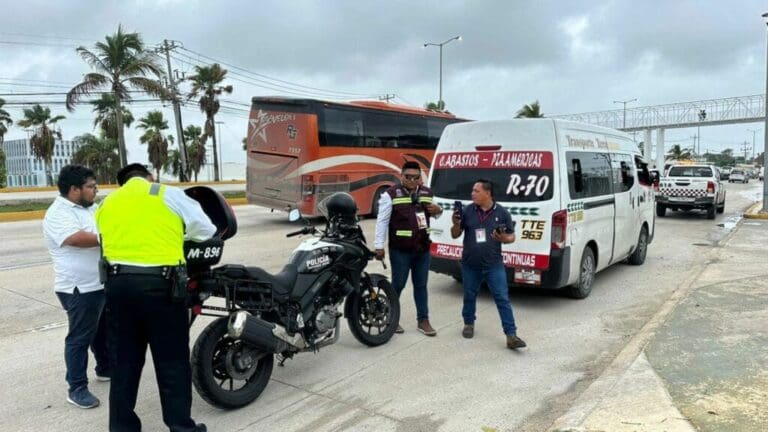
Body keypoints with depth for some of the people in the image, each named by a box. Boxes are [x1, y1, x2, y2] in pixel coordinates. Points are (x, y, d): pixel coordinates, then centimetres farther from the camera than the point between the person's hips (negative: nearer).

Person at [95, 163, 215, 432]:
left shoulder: (107, 204, 17)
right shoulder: (168, 194, 3)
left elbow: (110, 243, 17)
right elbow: (206, 230, 6)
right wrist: (179, 234, 25)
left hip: (117, 283, 5)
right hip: (159, 284, -4)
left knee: (124, 362, 15)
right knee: (172, 362, 6)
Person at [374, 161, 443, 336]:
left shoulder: (427, 193, 7)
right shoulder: (391, 194, -10)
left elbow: (434, 214, 22)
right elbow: (382, 221, -9)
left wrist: (438, 210, -3)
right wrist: (379, 246, -13)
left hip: (423, 249, 5)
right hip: (400, 251, -5)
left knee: (421, 285, 13)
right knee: (398, 285, 6)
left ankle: (423, 320, 24)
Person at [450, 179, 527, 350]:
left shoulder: (502, 212, -3)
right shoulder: (467, 211, -2)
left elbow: (512, 236, 5)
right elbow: (455, 235, 5)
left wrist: (504, 238, -18)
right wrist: (456, 224, -17)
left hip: (494, 265, -1)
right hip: (470, 265, 2)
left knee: (502, 299, -4)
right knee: (469, 296, 16)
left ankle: (511, 335, -2)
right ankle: (469, 323, 39)